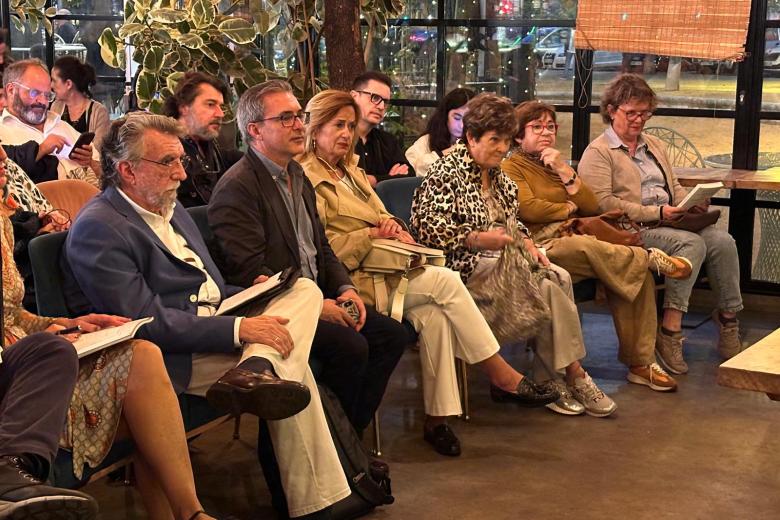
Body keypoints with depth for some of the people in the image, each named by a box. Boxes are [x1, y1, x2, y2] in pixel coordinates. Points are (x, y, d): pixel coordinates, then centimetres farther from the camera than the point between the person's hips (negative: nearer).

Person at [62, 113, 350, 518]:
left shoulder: (169, 207, 16)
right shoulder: (98, 229, -14)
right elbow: (148, 322, -21)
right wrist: (240, 328, -23)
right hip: (174, 357, -9)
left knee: (305, 289, -7)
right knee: (291, 371, -21)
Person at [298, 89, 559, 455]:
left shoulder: (351, 170, 23)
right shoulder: (306, 178, -7)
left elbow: (382, 217, 22)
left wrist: (392, 227, -2)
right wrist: (372, 234, -16)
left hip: (382, 265, 8)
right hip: (354, 278, -8)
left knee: (433, 314, -21)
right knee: (445, 281, -21)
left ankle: (436, 418, -18)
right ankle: (500, 372, -11)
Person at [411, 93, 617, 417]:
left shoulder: (500, 177, 19)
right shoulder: (446, 172, -6)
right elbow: (428, 227, -17)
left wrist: (527, 244, 2)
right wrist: (479, 239, -26)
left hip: (502, 257, 8)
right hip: (467, 265, -8)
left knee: (560, 278, -19)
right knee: (547, 286, -25)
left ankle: (550, 378, -18)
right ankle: (574, 374, -14)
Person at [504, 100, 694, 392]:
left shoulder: (557, 165, 26)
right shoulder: (512, 168, 6)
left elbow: (592, 208, 15)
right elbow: (527, 207, -13)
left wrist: (564, 171, 3)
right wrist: (568, 209, 3)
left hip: (577, 236, 7)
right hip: (543, 245, -7)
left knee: (639, 274, -18)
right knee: (585, 247, -41)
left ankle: (639, 362, -18)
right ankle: (651, 258, -19)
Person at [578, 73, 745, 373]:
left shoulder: (655, 146, 26)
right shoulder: (598, 153, 0)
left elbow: (674, 187, 28)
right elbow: (603, 203, -12)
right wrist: (656, 213, -17)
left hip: (670, 223, 7)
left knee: (722, 240, -19)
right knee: (692, 243, -31)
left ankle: (728, 316, -8)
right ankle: (670, 333, -31)